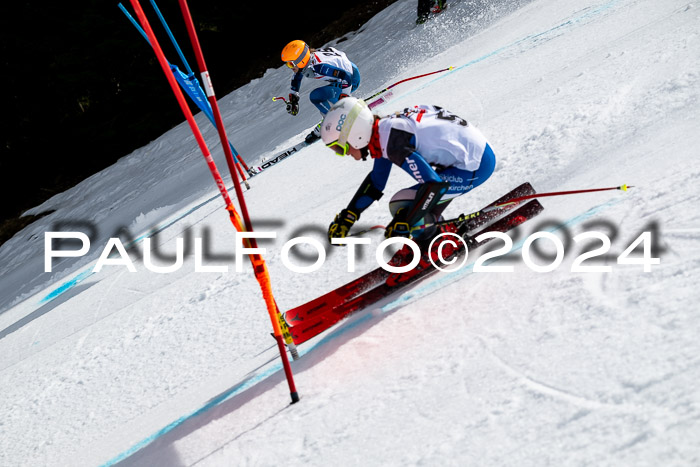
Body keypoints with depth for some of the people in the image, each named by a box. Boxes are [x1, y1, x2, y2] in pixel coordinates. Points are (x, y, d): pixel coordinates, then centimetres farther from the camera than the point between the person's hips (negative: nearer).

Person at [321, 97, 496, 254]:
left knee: (400, 204, -13)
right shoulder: (382, 130, 4)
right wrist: (347, 216, 17)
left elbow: (434, 185, -26)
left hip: (475, 165, -10)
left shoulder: (394, 144, -25)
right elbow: (375, 182, 17)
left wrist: (404, 224, -19)